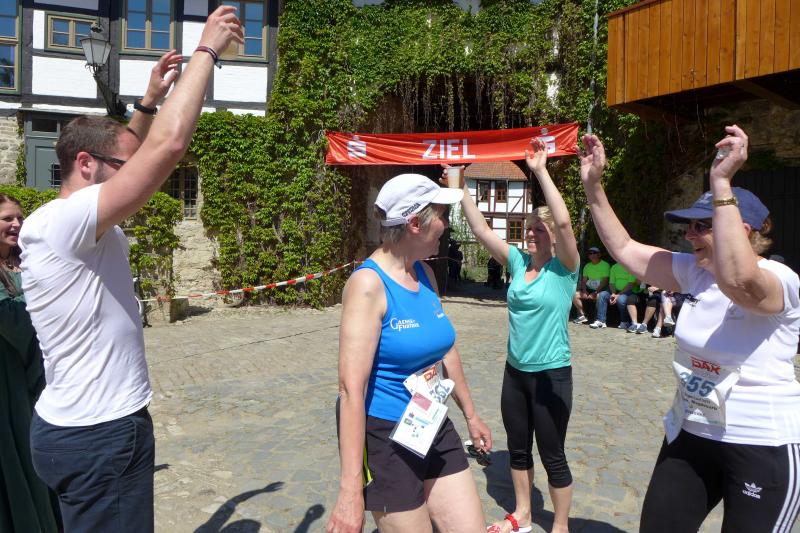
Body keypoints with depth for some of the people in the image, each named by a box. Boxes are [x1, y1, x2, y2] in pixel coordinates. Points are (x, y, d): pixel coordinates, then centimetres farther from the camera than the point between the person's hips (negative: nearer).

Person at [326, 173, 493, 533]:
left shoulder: (425, 274, 3)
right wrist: (350, 489, -26)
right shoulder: (369, 284, -21)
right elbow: (351, 389, -25)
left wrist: (470, 415, 23)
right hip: (383, 436, -7)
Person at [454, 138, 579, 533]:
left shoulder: (563, 268, -12)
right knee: (518, 449, 19)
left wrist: (541, 171, -29)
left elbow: (564, 221, -29)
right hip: (514, 371, 6)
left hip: (551, 375, -6)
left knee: (552, 455, 7)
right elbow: (480, 228, -2)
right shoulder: (518, 261, 2)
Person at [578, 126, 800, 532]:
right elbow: (623, 248, 3)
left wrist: (721, 182, -41)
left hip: (762, 448, -6)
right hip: (690, 436, 7)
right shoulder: (694, 271, 1)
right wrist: (593, 186, -4)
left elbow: (737, 280, -42)